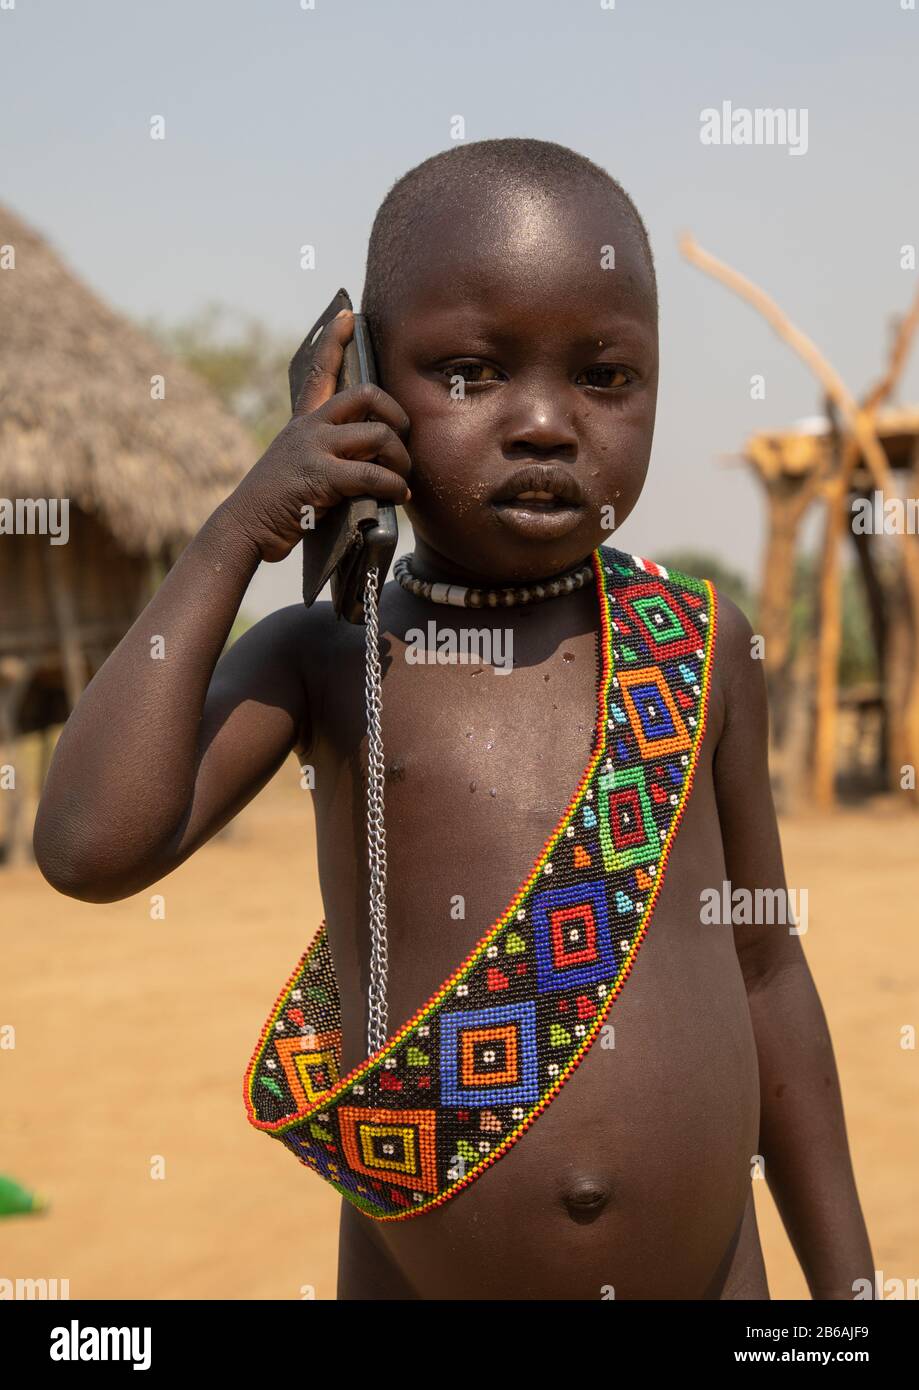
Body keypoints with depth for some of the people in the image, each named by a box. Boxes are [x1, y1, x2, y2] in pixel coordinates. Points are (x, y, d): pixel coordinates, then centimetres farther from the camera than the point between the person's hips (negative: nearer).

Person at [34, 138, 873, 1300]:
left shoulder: (701, 648, -1)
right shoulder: (322, 660, -5)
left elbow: (766, 974, 7)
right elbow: (92, 848, -19)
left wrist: (844, 1277, 10)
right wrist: (233, 538, -16)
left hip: (714, 1269, 1)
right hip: (415, 1275, -1)